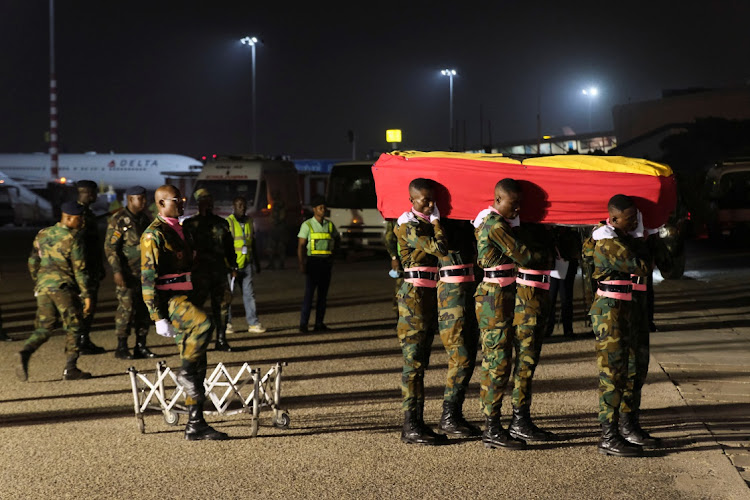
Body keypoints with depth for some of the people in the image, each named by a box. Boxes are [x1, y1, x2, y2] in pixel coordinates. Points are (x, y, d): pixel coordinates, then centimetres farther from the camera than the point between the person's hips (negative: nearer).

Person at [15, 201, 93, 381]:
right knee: (73, 328, 6)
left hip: (43, 287, 6)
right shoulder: (72, 238, -9)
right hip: (65, 288, -6)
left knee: (43, 328, 9)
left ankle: (25, 354, -15)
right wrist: (87, 295, -8)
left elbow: (33, 263, 17)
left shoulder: (42, 234, 11)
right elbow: (80, 269, -11)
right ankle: (70, 369, 5)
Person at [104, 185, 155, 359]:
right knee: (126, 308, -8)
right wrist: (117, 271, -17)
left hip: (145, 272, 7)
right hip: (128, 273, -7)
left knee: (145, 309, 6)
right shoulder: (118, 221, -7)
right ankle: (121, 348, -1)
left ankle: (141, 346, 14)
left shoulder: (145, 219, 14)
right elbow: (110, 248, -10)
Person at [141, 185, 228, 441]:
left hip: (185, 298, 9)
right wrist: (158, 317, -20)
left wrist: (194, 301, 27)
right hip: (168, 301, -9)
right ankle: (185, 372, -17)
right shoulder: (154, 234, -9)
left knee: (197, 363, 4)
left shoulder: (181, 232, 19)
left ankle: (195, 425, 6)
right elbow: (148, 278, -15)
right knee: (204, 324, -35)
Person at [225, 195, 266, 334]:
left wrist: (256, 262, 21)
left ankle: (253, 323, 0)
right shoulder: (228, 222, -7)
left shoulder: (249, 221, 12)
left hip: (246, 264, 5)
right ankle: (226, 323, 11)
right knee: (228, 293, 2)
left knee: (248, 293, 1)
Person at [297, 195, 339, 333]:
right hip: (313, 262, -5)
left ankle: (319, 324, 9)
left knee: (323, 294, 5)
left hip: (326, 263, 5)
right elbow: (301, 246, -7)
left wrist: (332, 253, 14)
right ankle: (303, 324, -11)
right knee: (309, 293, -10)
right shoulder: (307, 225, -3)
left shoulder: (329, 225, 11)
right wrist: (301, 264, -15)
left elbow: (336, 239, 27)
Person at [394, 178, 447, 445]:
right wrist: (436, 221, -10)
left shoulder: (427, 223, 16)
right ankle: (411, 427, -8)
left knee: (420, 362, 10)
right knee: (413, 361, -9)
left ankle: (417, 424, 13)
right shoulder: (409, 226, -12)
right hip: (414, 295, -9)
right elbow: (440, 249, -22)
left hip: (430, 295, 9)